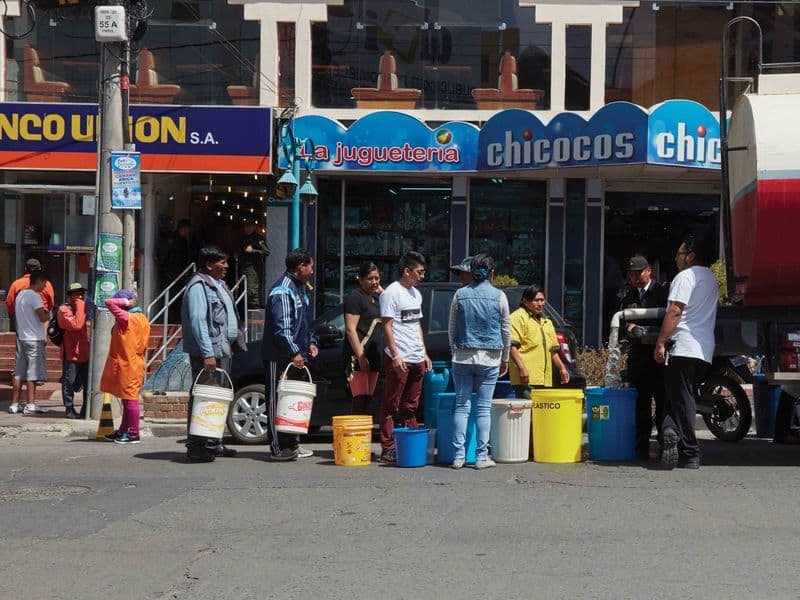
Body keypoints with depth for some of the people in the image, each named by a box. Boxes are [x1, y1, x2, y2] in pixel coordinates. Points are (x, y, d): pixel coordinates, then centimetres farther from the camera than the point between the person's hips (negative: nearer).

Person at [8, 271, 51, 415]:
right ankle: (30, 405, -3)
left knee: (19, 373, 8)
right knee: (32, 373, -3)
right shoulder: (34, 296, -13)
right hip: (34, 339, -8)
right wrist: (49, 314, 2)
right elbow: (43, 318, -20)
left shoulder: (20, 294, 14)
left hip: (21, 338, 8)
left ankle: (14, 405, 9)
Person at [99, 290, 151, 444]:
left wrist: (126, 303, -11)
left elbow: (109, 302, -19)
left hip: (127, 366, -9)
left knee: (130, 399, -6)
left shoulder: (127, 318, -16)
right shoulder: (142, 319, 11)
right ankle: (123, 432, 24)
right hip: (135, 364, 9)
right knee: (127, 399, 15)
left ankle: (133, 434, -3)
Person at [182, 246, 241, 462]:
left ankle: (213, 443, 20)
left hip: (223, 350, 10)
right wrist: (207, 354, -24)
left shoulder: (218, 284, 20)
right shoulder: (198, 286, -11)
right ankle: (195, 447, -9)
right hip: (208, 352, -10)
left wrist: (230, 346, 20)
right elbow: (198, 322, -19)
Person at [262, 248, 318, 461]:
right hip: (280, 357, -10)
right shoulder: (282, 291, -15)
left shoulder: (300, 289, 18)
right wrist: (294, 352, -23)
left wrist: (310, 343, 15)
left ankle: (293, 444, 20)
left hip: (297, 357, 10)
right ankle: (278, 448, -4)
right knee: (279, 401, -5)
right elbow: (281, 327, -21)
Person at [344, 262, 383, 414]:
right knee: (361, 401, -15)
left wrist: (381, 291, 10)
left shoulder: (376, 297, 17)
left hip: (373, 356, 9)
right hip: (358, 356, -9)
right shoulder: (355, 297, -8)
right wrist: (360, 356, -22)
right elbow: (350, 329, -15)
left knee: (368, 399, 10)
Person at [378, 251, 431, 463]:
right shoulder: (392, 292, -9)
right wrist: (395, 355, -18)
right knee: (391, 406, -4)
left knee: (410, 407, 11)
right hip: (399, 359, -8)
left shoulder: (416, 293, 18)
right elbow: (387, 326, -13)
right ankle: (388, 449, -3)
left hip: (416, 359, 8)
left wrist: (424, 353, 19)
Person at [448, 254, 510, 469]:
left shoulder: (460, 295, 2)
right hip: (489, 358, -1)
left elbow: (451, 328, 7)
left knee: (461, 406, 4)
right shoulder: (499, 296, -2)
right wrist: (505, 359, 15)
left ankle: (458, 456, 1)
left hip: (462, 356, 1)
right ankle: (481, 456, 2)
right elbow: (506, 331, 4)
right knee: (484, 408, 2)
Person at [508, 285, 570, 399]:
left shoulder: (546, 322, 25)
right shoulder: (518, 317, -2)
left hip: (545, 380, 8)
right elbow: (512, 347, -13)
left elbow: (553, 351, 30)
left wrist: (561, 368, 17)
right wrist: (521, 368, -23)